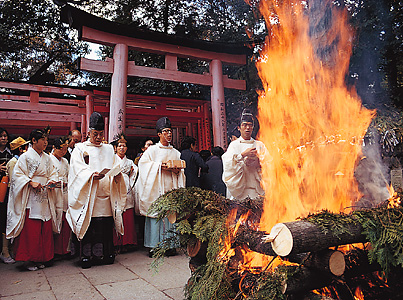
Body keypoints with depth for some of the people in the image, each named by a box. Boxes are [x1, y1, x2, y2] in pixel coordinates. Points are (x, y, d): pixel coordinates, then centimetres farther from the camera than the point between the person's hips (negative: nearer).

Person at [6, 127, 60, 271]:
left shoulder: (47, 158, 14)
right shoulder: (25, 157, -2)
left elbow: (52, 173, 16)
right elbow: (17, 174, -6)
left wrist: (52, 181, -4)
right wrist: (31, 182, -17)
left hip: (45, 198, 5)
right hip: (31, 198, -5)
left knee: (45, 229, 5)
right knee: (30, 230, -4)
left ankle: (40, 258, 16)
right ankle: (29, 259, 8)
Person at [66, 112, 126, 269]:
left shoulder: (109, 149, 18)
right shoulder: (80, 149, 7)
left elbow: (116, 166, 12)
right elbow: (78, 169, -7)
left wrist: (117, 174, -11)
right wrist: (92, 175, -25)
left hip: (106, 194, 3)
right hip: (88, 196, -3)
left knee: (106, 225, 2)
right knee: (89, 225, -4)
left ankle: (106, 255, 13)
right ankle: (87, 257, 6)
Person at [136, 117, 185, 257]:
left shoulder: (176, 152, 18)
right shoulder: (152, 150, 8)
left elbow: (181, 171, 17)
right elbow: (143, 163, -4)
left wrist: (177, 170, -6)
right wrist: (160, 166, -14)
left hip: (171, 187, 3)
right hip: (156, 187, -3)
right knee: (156, 213, -6)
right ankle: (154, 246, -1)